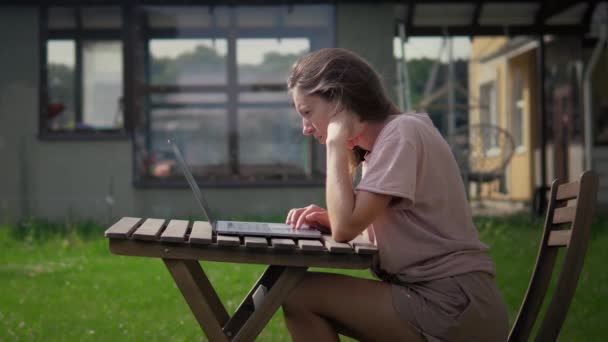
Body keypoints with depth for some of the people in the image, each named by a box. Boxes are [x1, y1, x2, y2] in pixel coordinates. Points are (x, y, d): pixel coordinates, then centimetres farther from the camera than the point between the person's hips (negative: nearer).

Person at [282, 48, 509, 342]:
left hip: (455, 305, -9)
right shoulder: (381, 141, 15)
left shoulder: (401, 133, -13)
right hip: (429, 295, 9)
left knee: (300, 295, -12)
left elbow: (345, 229, -20)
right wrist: (329, 220, -1)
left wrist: (336, 142, -12)